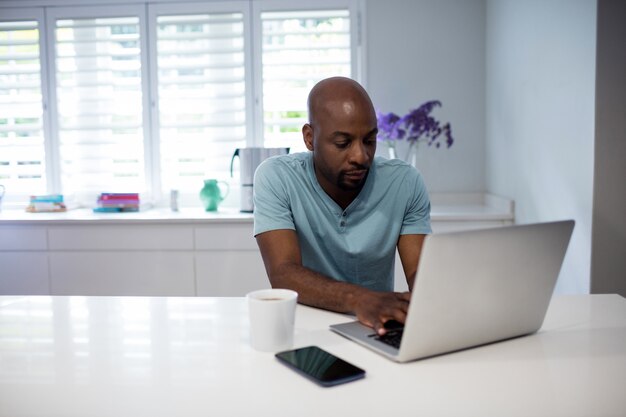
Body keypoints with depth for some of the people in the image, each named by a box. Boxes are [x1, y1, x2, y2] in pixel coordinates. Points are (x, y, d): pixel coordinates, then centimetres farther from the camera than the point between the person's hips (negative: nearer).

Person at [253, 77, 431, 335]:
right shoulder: (276, 178, -13)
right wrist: (357, 298, -39)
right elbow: (283, 274, -22)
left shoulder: (406, 183, -7)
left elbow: (420, 273, -9)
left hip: (380, 330, 2)